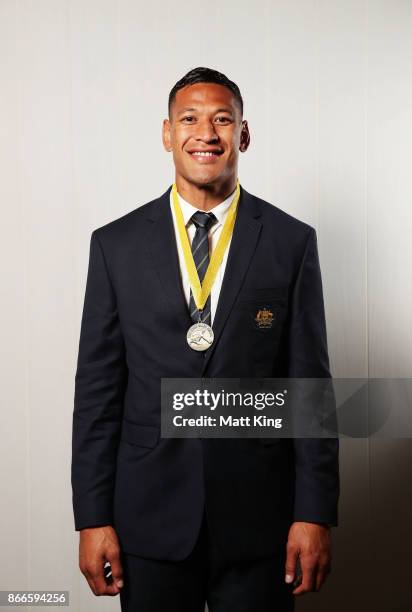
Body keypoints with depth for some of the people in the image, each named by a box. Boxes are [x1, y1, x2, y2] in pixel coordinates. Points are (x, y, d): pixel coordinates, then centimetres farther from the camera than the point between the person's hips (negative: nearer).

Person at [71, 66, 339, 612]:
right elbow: (97, 388, 1)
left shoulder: (292, 242, 0)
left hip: (259, 519, 0)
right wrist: (93, 519, -2)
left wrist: (315, 514, -4)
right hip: (149, 522, 1)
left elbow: (310, 382, -1)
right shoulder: (115, 244, 1)